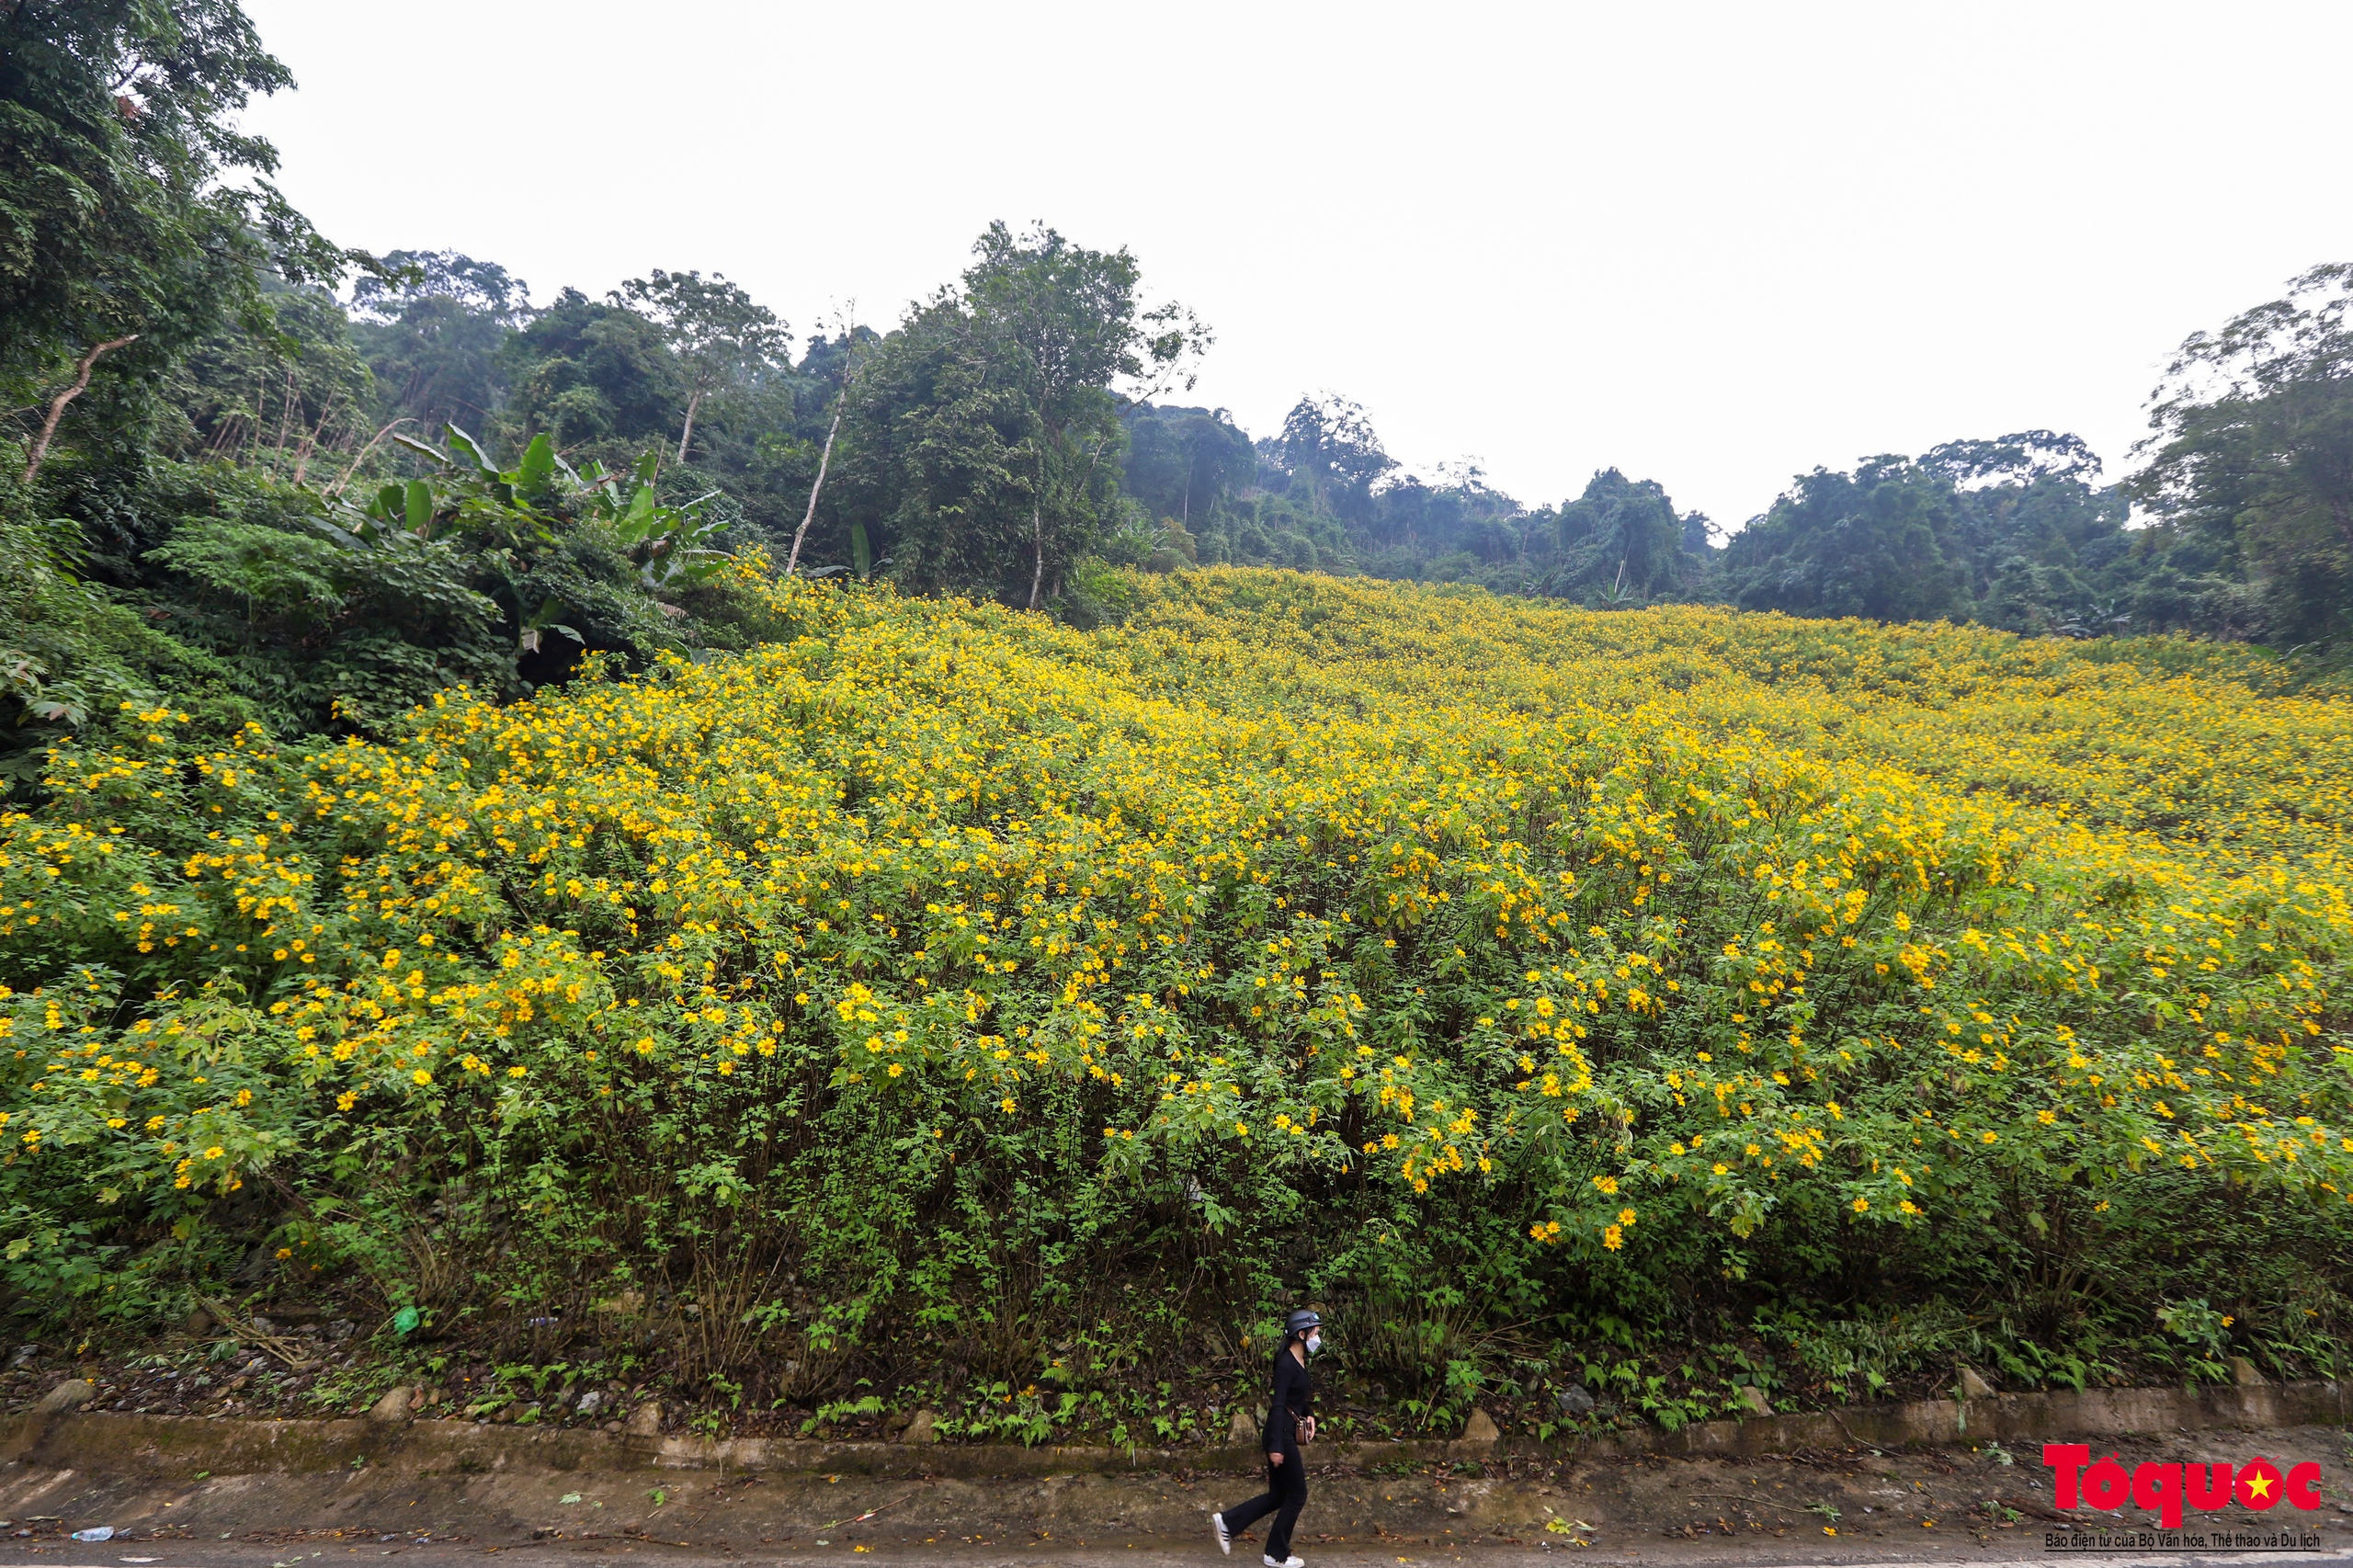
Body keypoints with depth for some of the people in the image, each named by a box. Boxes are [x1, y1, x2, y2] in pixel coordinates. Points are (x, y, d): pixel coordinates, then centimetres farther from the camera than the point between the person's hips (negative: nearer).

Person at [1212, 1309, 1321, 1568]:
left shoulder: (1300, 1362, 11)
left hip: (1288, 1434, 10)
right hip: (1281, 1434, -10)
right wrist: (1276, 1446, -24)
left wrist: (1309, 1415, 6)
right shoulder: (1286, 1363, -19)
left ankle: (1227, 1522, 17)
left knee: (1278, 1495, 14)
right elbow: (1278, 1404, -23)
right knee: (1297, 1494, 3)